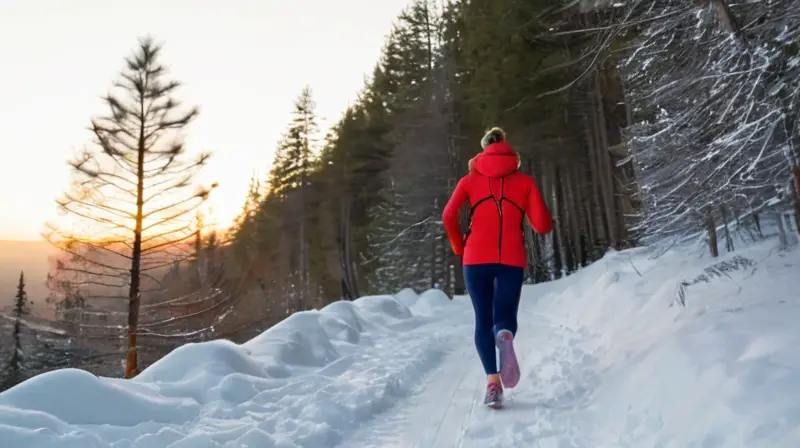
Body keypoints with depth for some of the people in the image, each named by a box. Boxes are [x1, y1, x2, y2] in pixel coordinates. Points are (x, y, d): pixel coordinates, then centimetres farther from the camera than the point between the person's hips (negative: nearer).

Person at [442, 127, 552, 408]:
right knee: (504, 316, 10)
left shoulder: (470, 180, 12)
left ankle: (493, 382, -6)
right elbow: (543, 225, 3)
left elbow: (449, 217, -2)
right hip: (512, 260, 0)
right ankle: (505, 336, -28)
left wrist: (459, 248, 11)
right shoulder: (525, 181, 11)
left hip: (477, 258, 0)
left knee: (483, 320, 11)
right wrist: (544, 221, 25)